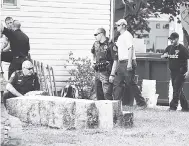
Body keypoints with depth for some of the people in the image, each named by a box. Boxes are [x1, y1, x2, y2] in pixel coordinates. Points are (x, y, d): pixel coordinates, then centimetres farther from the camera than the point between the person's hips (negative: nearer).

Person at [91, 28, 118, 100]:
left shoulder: (110, 45, -11)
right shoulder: (96, 44, 11)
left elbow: (115, 61, -14)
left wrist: (112, 75, -19)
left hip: (106, 73, -7)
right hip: (97, 73, 7)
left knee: (107, 94, -14)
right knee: (99, 95, 9)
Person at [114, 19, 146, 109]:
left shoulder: (127, 35, -9)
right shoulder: (120, 37, 20)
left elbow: (130, 49, -17)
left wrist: (129, 63, -24)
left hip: (128, 62, -10)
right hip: (121, 63, 10)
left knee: (131, 84, -8)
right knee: (117, 83, 5)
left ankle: (141, 103, -2)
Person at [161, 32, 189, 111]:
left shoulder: (182, 48, -8)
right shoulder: (169, 48, 12)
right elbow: (162, 56, 21)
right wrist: (165, 55, -4)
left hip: (181, 72, -7)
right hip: (173, 71, 7)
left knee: (177, 89, -12)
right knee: (176, 89, 10)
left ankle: (173, 106, -14)